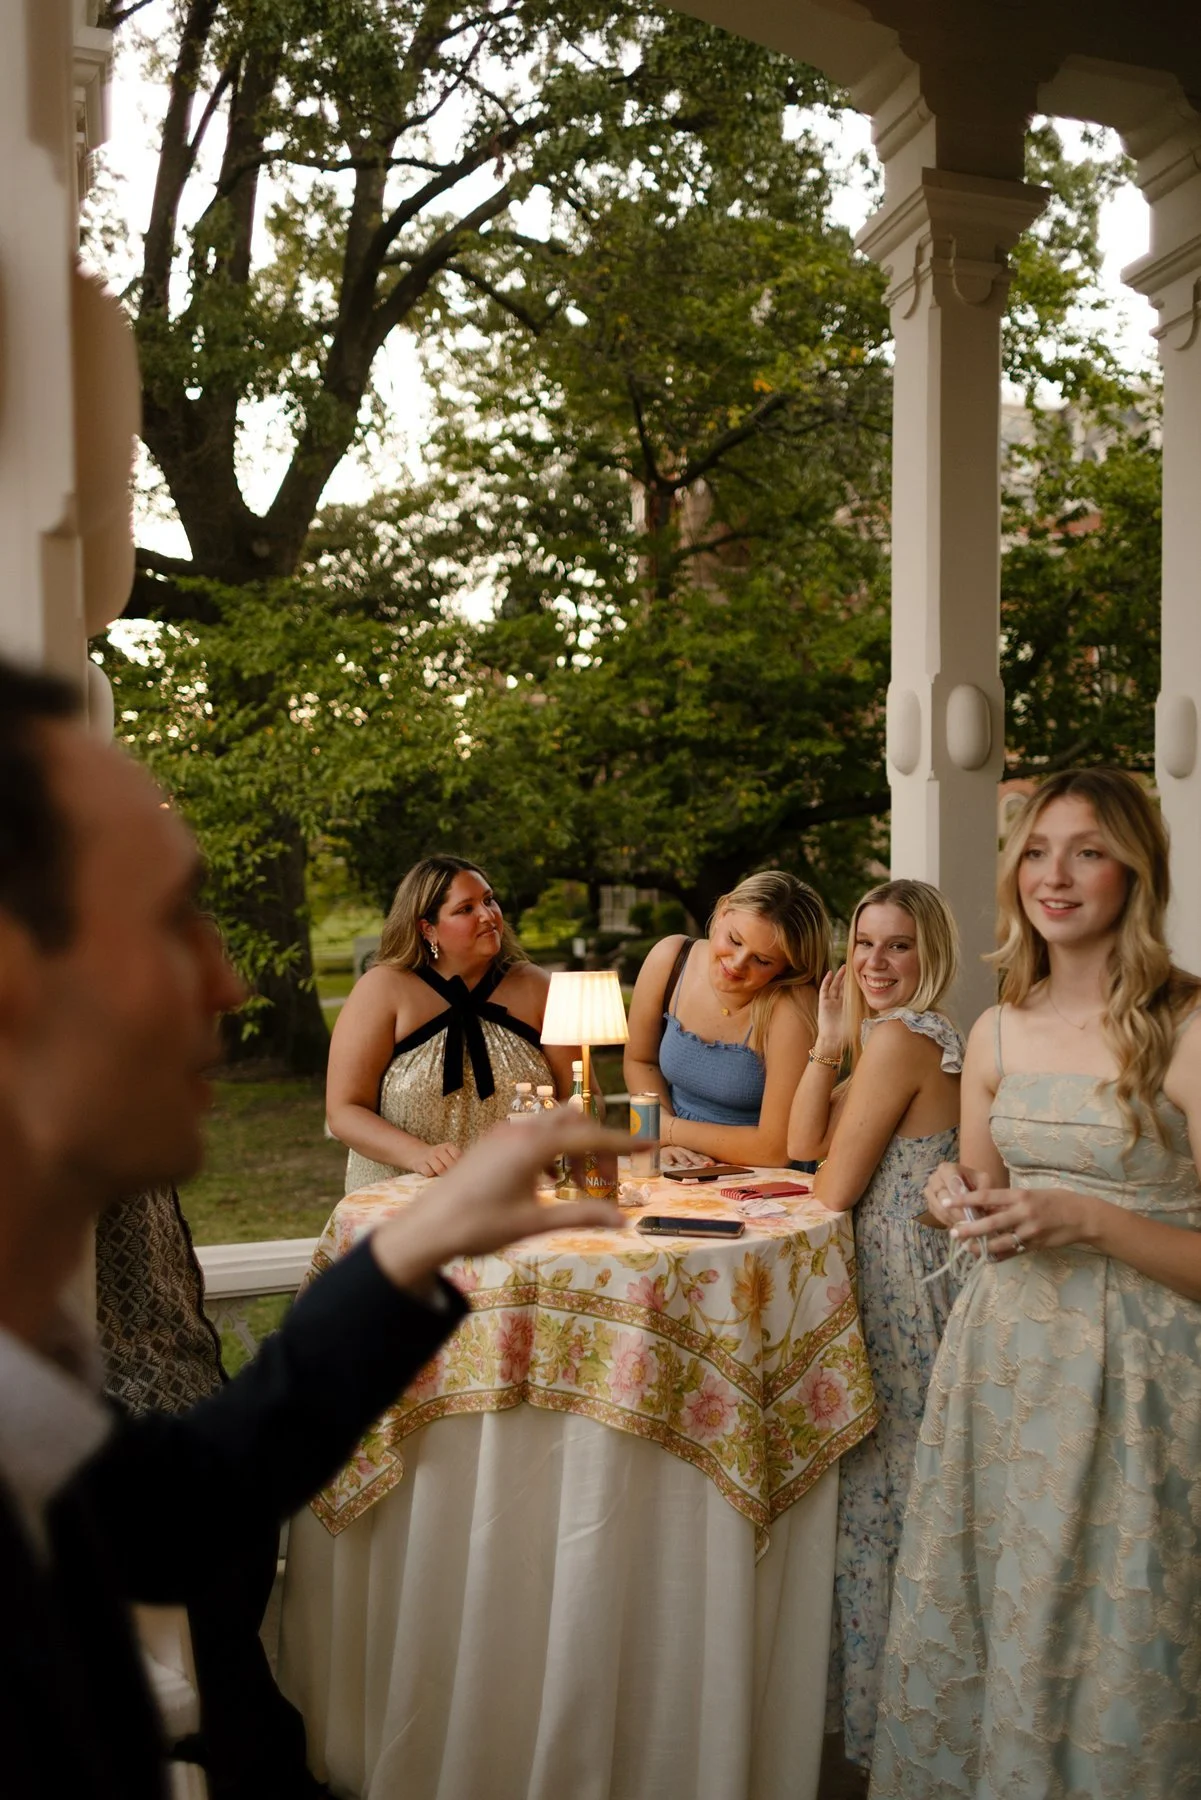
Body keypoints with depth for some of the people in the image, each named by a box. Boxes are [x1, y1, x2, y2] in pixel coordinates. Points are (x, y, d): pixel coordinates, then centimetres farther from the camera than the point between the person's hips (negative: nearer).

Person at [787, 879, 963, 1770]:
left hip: (904, 1288, -10)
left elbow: (835, 1188, -17)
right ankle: (887, 1695, 36)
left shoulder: (900, 1038, -20)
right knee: (897, 1496, 20)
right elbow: (803, 1143, 10)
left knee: (888, 1500, 4)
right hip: (901, 1283, 10)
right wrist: (832, 1037, 4)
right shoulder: (909, 1035, 11)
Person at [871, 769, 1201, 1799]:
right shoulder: (998, 1034, 6)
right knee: (969, 1635, 15)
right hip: (1004, 1355, 5)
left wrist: (1088, 1219, -22)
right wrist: (962, 1201, -3)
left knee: (1105, 1647, 7)